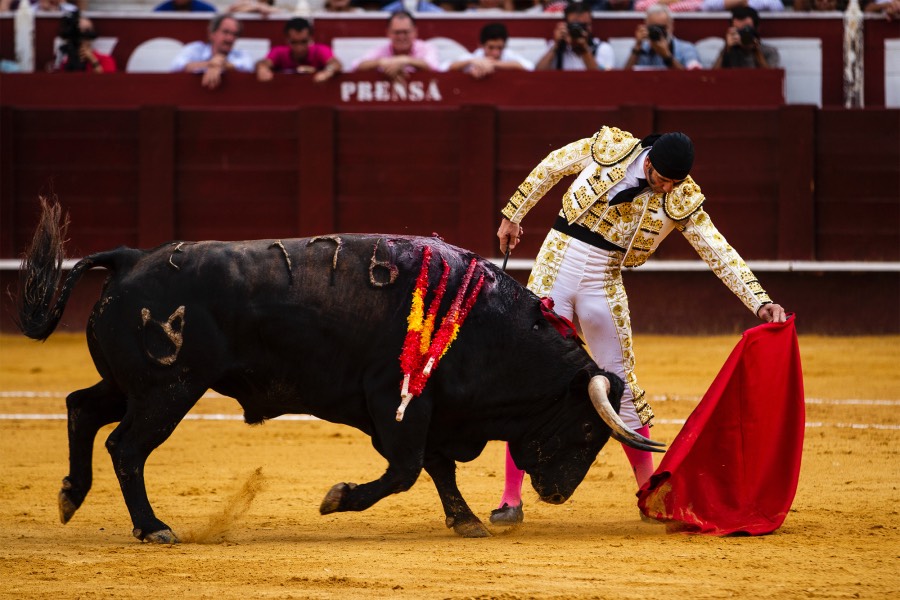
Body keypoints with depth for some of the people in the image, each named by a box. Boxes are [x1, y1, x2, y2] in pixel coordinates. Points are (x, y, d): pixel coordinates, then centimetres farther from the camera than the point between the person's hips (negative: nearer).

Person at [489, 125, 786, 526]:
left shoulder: (682, 200, -5)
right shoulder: (607, 148, -7)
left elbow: (720, 253, -7)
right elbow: (550, 169, 8)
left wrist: (760, 302, -16)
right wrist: (513, 216, 15)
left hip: (603, 284, 1)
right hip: (555, 265, -1)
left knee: (620, 384, 3)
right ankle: (511, 498, -1)